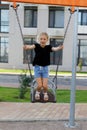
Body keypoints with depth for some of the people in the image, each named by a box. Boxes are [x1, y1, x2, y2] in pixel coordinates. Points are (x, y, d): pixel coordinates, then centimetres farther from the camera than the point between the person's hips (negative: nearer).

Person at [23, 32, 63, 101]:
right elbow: (31, 47, -30)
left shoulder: (48, 47, -8)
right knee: (39, 85, -6)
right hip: (37, 67, -1)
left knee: (45, 85, -4)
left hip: (45, 68, 1)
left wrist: (59, 48, -48)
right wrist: (27, 47, -52)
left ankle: (45, 93, 30)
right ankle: (37, 92, 29)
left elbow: (54, 49, -26)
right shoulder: (37, 46, -9)